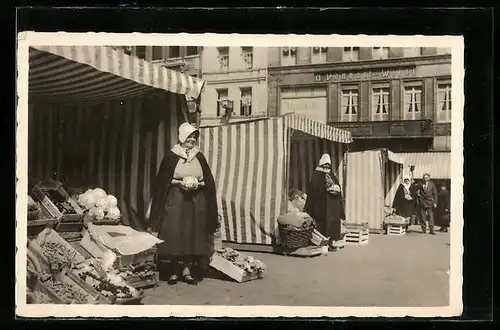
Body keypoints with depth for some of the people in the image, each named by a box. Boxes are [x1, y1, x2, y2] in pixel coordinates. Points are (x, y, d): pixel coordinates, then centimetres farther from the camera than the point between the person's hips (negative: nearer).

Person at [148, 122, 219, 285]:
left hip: (196, 201, 3)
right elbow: (163, 180, -1)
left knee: (192, 235, 1)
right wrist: (180, 183, -13)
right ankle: (174, 270, 2)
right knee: (174, 234, -6)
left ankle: (187, 269, 8)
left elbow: (208, 180, 10)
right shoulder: (171, 156, -1)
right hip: (175, 200, -3)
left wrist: (198, 184, -9)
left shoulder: (199, 157, 8)